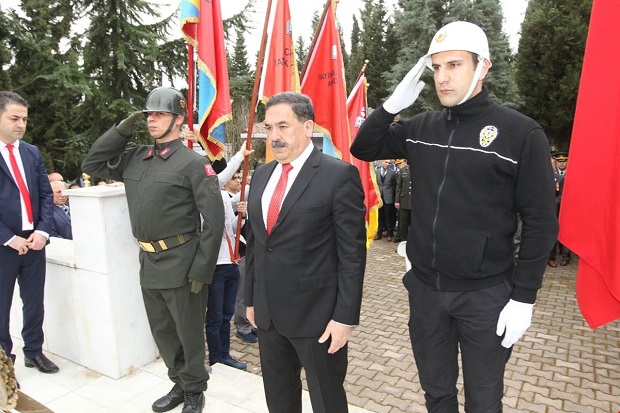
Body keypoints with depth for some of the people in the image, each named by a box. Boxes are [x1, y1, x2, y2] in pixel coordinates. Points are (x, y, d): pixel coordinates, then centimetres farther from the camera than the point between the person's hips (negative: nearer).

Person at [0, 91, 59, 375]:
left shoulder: (32, 152, 9)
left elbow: (46, 194, 8)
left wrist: (42, 230, -5)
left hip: (34, 240, 4)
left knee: (34, 301, 14)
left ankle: (34, 351, 30)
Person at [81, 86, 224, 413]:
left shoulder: (193, 163, -13)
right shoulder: (135, 158, 8)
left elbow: (214, 220, -16)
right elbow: (92, 164, 15)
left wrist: (202, 271, -18)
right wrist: (122, 129, 2)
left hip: (179, 264, -7)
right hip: (148, 262, 7)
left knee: (188, 332, 11)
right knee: (162, 332, 20)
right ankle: (179, 384, 42)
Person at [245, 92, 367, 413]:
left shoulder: (339, 175, -13)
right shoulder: (261, 175, 8)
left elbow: (352, 253, -13)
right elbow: (254, 242, 13)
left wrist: (345, 316, -14)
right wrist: (251, 299, 14)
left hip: (316, 314, -6)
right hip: (267, 312, 6)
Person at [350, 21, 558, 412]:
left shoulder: (521, 132, -11)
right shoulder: (420, 127, 2)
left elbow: (541, 221, -8)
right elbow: (363, 149, 9)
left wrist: (524, 297, -10)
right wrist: (391, 105, -8)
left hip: (486, 294, -3)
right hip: (425, 287, 4)